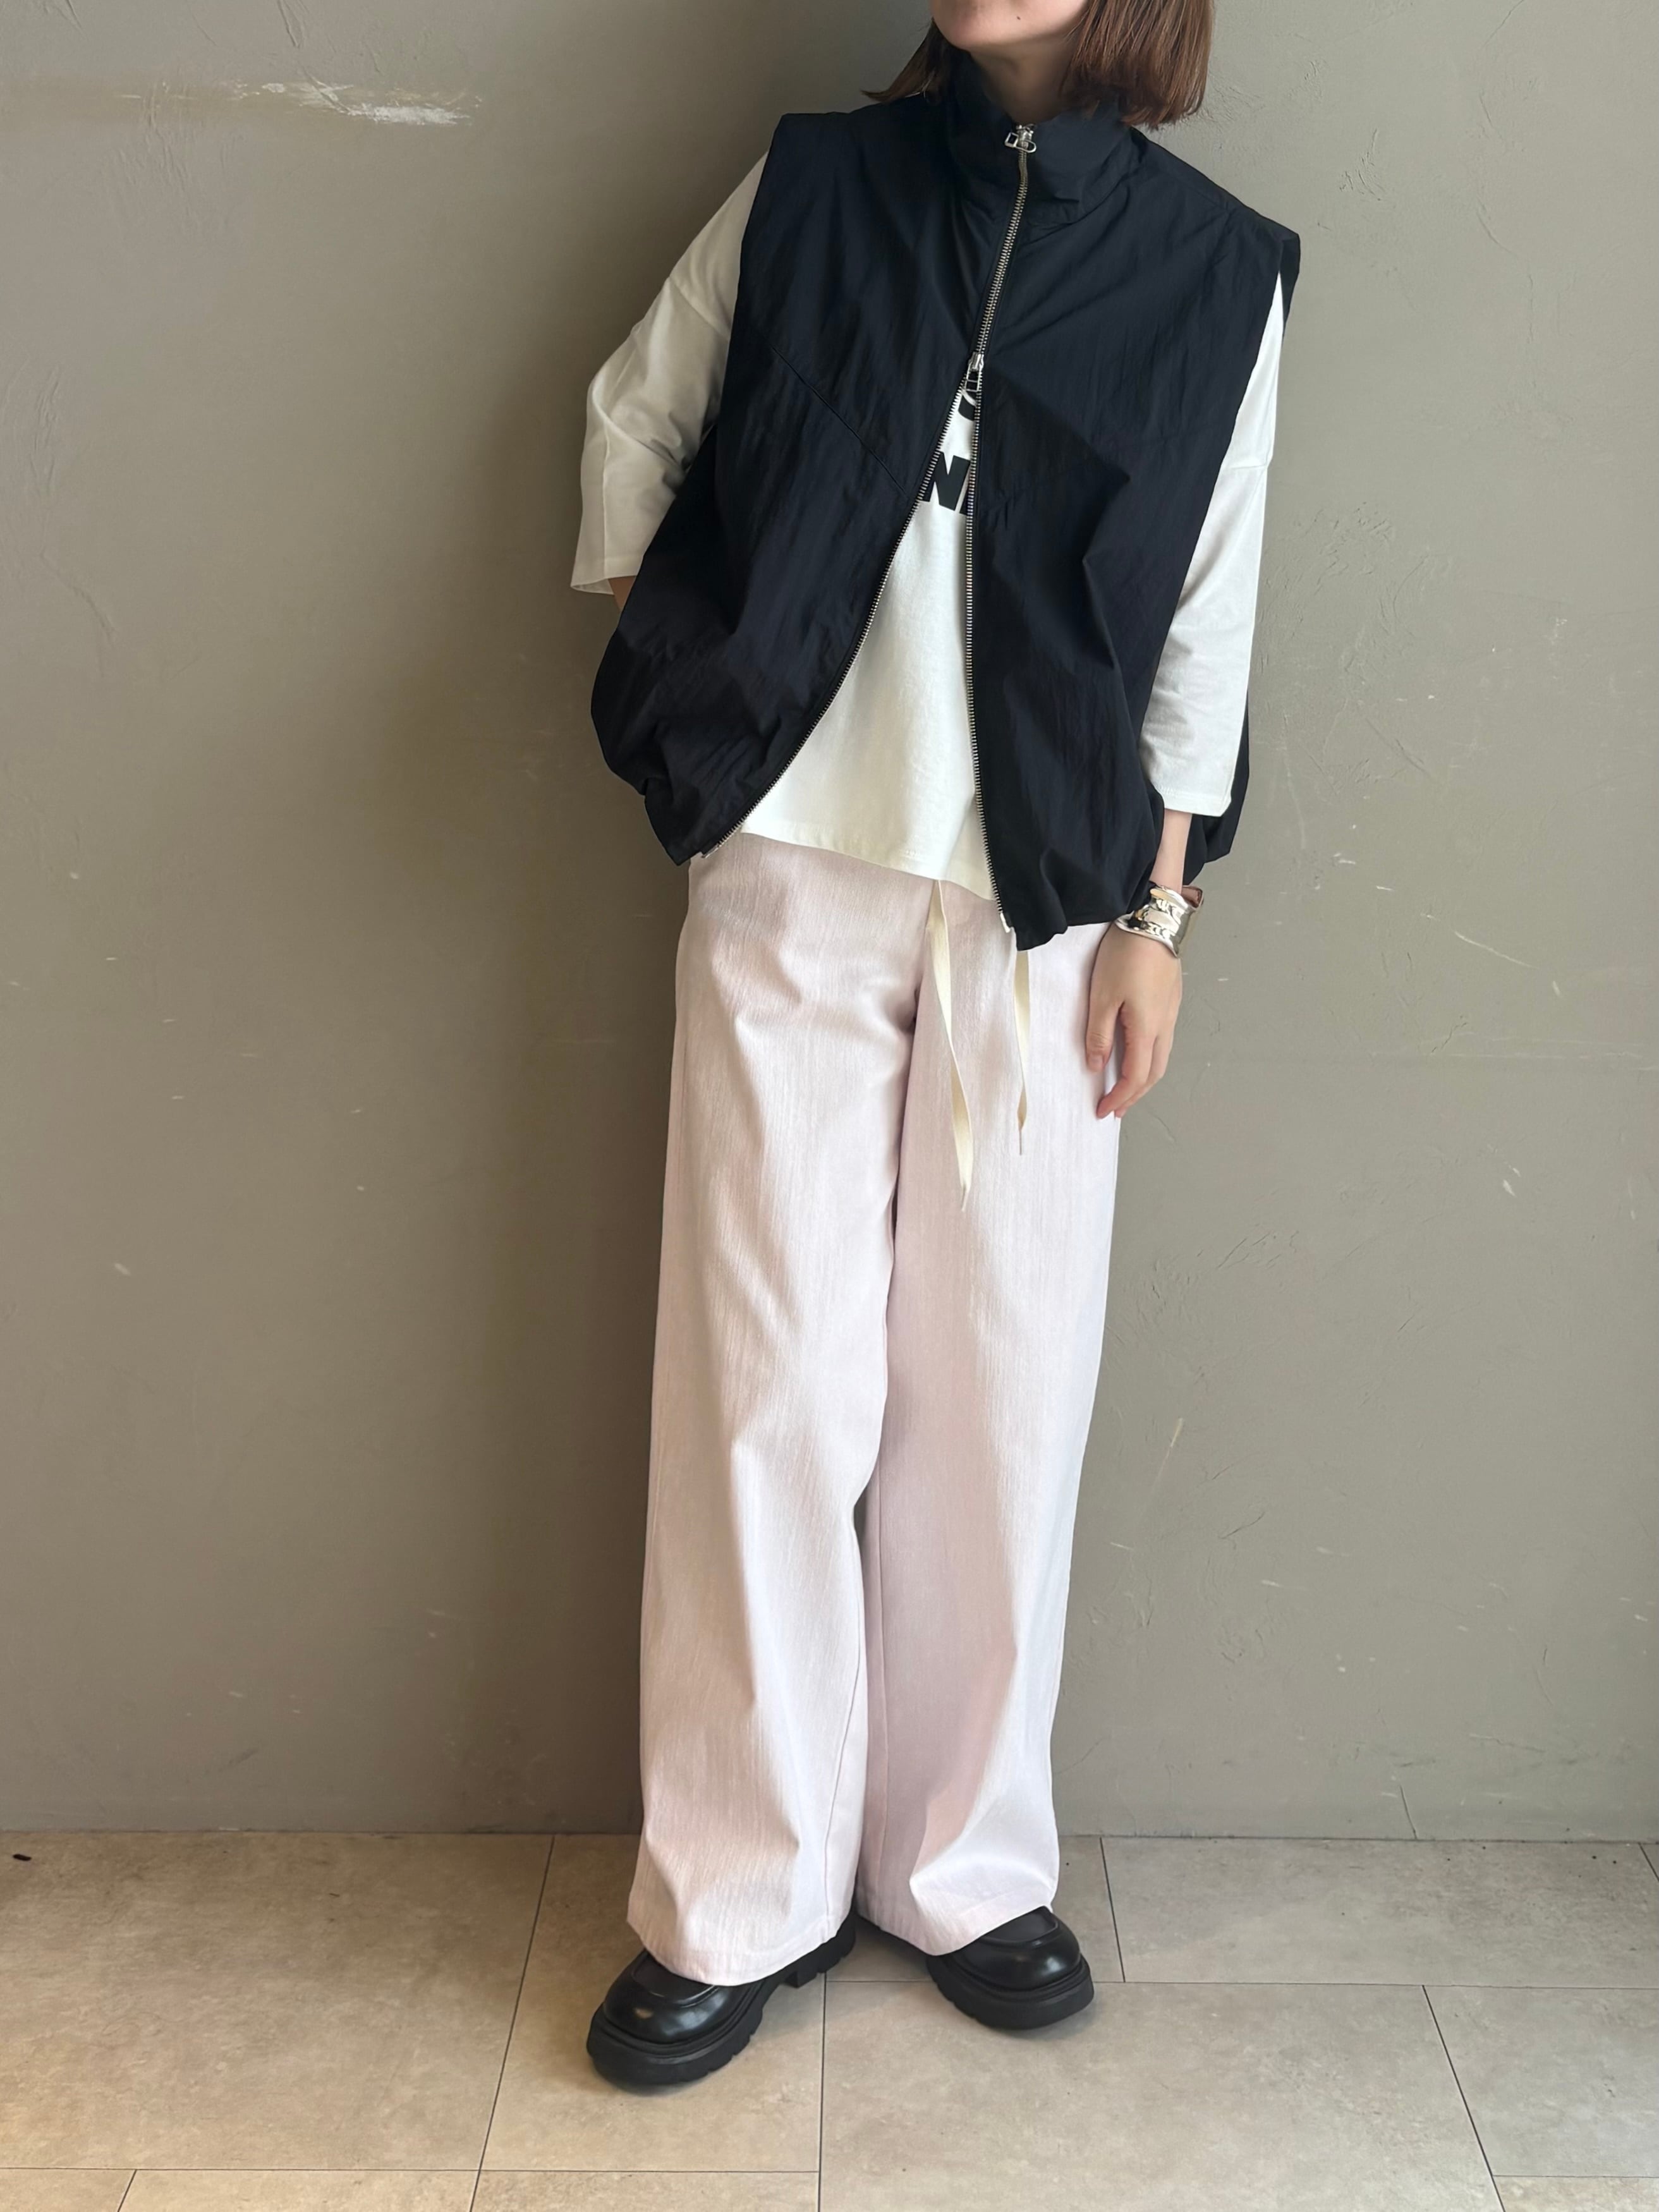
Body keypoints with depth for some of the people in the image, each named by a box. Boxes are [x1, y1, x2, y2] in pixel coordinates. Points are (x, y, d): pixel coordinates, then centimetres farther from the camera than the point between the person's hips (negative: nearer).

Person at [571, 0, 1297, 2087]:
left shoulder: (1213, 269, 5)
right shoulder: (814, 187, 6)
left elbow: (1203, 634, 4)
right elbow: (636, 417, 17)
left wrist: (1156, 920, 1)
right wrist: (670, 668, 10)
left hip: (1043, 912, 0)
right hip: (790, 881, 0)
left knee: (1001, 1397, 5)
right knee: (768, 1387, 1)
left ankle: (965, 1867, 23)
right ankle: (739, 1897, 15)